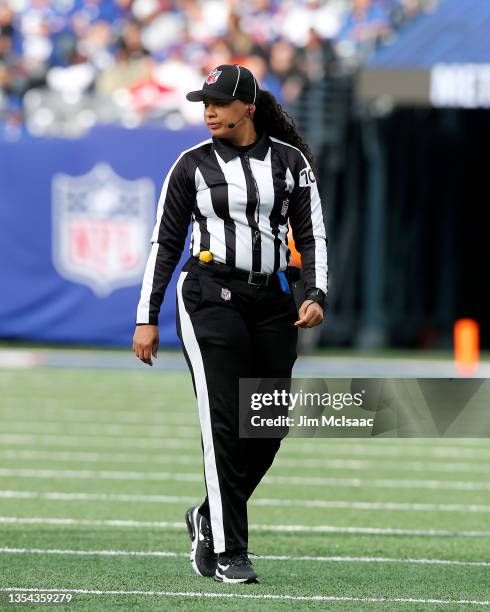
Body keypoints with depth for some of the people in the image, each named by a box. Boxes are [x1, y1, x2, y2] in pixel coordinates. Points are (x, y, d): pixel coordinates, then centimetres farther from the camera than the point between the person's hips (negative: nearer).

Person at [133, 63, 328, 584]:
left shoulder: (290, 161, 7)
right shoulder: (193, 165, 3)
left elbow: (312, 233, 8)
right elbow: (165, 242, 5)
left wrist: (316, 295, -8)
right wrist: (146, 319, 1)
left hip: (272, 301, 3)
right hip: (209, 297, -3)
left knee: (269, 425, 3)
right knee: (223, 423, -10)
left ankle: (209, 518, 25)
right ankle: (228, 552, -6)